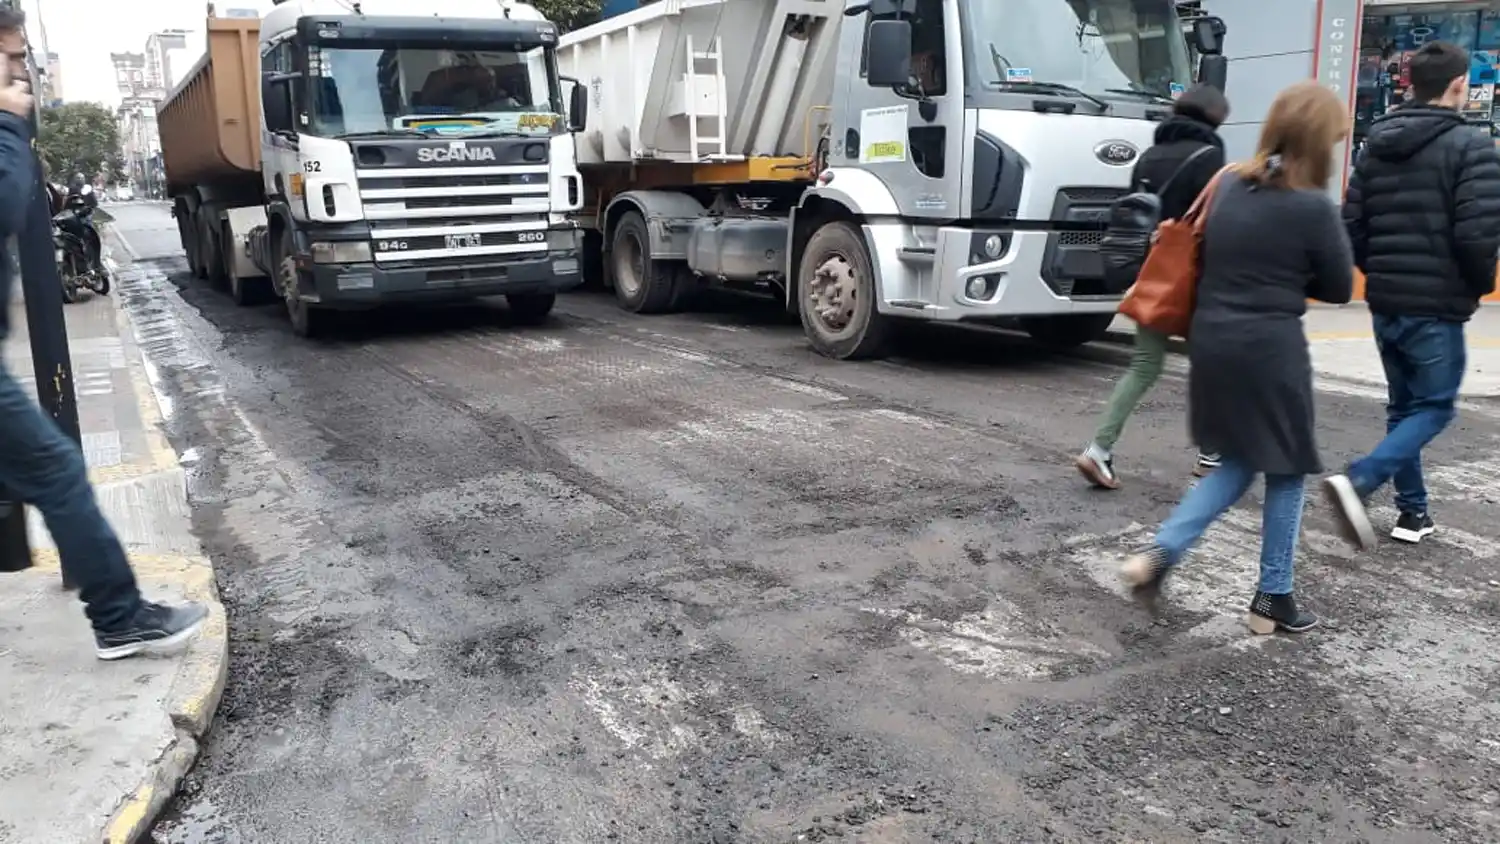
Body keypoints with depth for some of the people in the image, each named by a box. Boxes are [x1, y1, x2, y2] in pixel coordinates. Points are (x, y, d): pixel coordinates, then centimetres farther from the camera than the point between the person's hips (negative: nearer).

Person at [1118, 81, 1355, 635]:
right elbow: (1339, 288, -2)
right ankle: (1273, 600, 20)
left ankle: (1160, 553, 7)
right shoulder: (1313, 207, -13)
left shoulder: (1229, 184, 4)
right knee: (1285, 474, 11)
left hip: (1212, 341, 6)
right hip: (1271, 350, -6)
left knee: (1239, 463, 21)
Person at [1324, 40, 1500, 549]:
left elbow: (1351, 226, 7)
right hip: (1437, 306, -6)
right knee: (1434, 408, 3)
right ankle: (1358, 482, -17)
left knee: (1403, 405, 16)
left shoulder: (1375, 145, 9)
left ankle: (1412, 511, 20)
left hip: (1384, 302, 7)